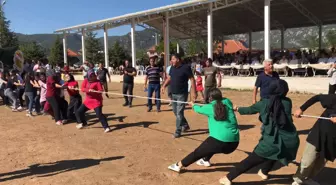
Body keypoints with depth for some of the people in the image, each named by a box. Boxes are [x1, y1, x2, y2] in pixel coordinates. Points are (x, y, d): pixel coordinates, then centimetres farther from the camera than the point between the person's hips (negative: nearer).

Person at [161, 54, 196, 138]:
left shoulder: (185, 67, -12)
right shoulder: (172, 68, 7)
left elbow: (192, 79, -11)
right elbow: (169, 78, 14)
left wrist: (194, 92, -15)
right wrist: (164, 85, -4)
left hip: (182, 94, -8)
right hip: (173, 94, 8)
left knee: (179, 113, -4)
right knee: (175, 111, 16)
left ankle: (177, 132, 6)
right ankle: (185, 126, 36)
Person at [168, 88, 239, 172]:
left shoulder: (210, 107, 3)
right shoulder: (228, 102, 8)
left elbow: (199, 109, 23)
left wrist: (193, 105, 43)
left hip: (219, 141, -5)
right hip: (233, 143, 5)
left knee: (197, 152, 9)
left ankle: (178, 166, 16)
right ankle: (206, 160, 51)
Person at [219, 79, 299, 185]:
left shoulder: (264, 103, 2)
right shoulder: (288, 102, 7)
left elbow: (250, 110, 18)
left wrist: (238, 109, 37)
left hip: (274, 141, -3)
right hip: (291, 141, 3)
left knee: (252, 160, 5)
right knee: (274, 153, 35)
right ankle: (264, 172, 50)